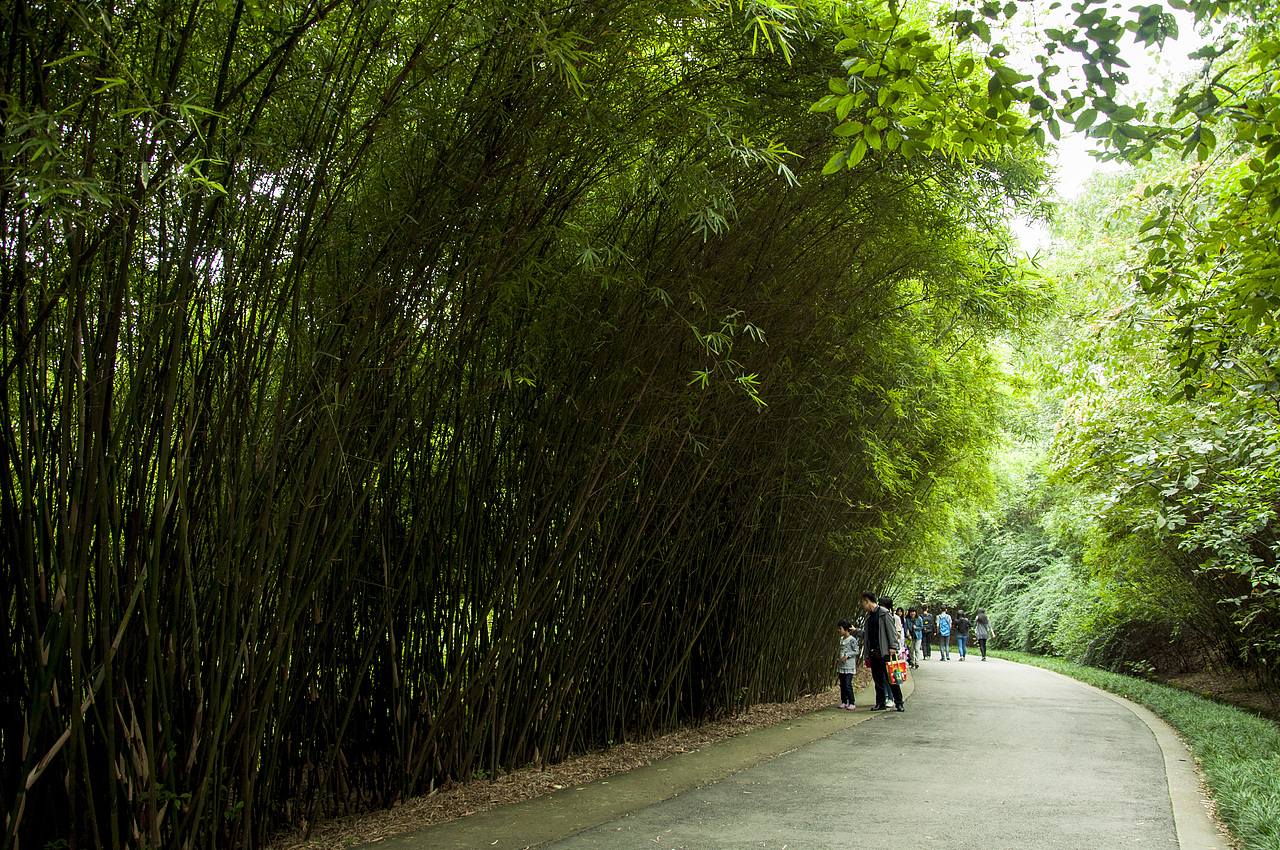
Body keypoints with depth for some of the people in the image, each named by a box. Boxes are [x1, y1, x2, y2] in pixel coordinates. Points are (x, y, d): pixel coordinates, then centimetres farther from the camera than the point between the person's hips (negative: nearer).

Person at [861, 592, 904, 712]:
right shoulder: (870, 615, 17)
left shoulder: (884, 613, -6)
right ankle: (880, 703, 13)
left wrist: (893, 647, -16)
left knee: (890, 677, -5)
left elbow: (891, 630, -11)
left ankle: (899, 702, 3)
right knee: (877, 678, 8)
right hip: (874, 652, 8)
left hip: (885, 652, -8)